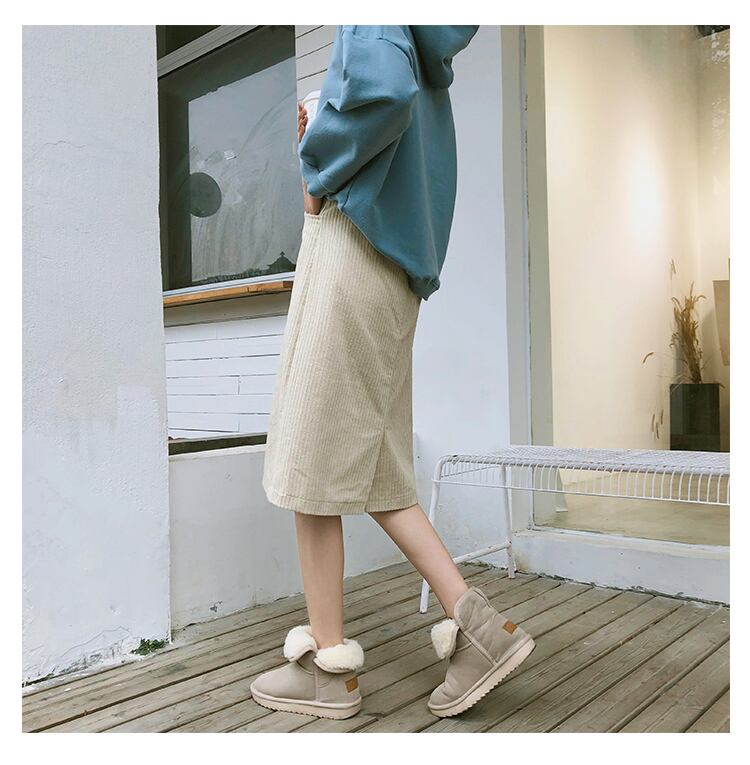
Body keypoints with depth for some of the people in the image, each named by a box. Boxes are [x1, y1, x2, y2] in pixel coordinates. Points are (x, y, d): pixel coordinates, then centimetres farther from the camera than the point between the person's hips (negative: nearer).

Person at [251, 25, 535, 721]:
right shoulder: (426, 66, 26)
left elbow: (383, 90, -24)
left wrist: (318, 173, -10)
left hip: (350, 259, -9)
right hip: (393, 279, 9)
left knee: (313, 463, -3)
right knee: (369, 471, 9)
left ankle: (328, 666, 8)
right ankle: (476, 623, 6)